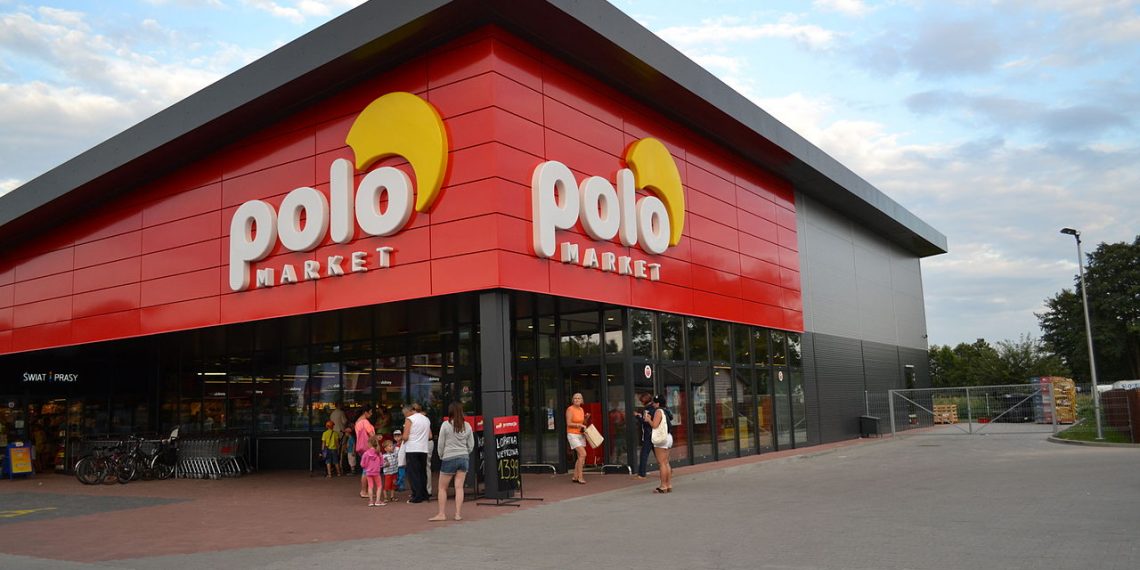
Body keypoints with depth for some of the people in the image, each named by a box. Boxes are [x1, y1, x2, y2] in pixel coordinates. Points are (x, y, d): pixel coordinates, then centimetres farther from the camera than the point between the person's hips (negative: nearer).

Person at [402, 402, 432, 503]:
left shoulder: (409, 419, -5)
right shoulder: (426, 419, 13)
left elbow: (405, 437, -11)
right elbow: (430, 436, 13)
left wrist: (404, 441, 9)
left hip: (412, 449, -6)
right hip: (424, 449, 6)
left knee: (413, 473, -1)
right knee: (422, 472, 14)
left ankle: (417, 496, -3)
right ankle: (424, 494, 16)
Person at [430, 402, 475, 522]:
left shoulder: (445, 425, -8)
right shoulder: (467, 426, 3)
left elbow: (440, 444, -4)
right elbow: (471, 445, 7)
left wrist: (441, 456, 11)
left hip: (449, 458, -4)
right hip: (464, 458, 4)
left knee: (442, 488, 8)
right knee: (459, 487, 5)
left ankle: (442, 514, 9)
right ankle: (458, 514, 4)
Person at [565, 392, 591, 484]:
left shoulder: (581, 409, 8)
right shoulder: (570, 409, -12)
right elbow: (568, 424, -17)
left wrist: (587, 418, -3)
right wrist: (580, 425, -19)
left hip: (581, 435, 8)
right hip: (572, 435, -7)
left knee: (580, 457, 6)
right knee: (583, 454, -18)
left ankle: (575, 477, 15)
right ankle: (580, 477, -11)